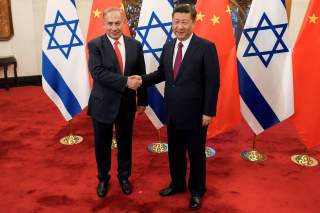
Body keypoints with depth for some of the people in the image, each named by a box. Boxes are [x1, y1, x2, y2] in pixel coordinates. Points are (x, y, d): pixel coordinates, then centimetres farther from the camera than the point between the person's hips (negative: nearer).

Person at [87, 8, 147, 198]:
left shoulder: (135, 45, 1)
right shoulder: (95, 45, -8)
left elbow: (141, 75, 5)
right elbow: (98, 72, -20)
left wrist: (142, 100, 5)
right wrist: (125, 81, -27)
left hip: (127, 103, 2)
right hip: (103, 104, -2)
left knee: (125, 143, 16)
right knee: (102, 145, 12)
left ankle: (124, 176, 38)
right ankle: (103, 178, 35)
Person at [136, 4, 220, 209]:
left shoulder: (206, 47, -13)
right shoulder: (168, 47, 6)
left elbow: (213, 82, -13)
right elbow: (162, 73, 15)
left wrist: (208, 112, -15)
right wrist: (143, 79, -3)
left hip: (194, 113, -5)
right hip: (172, 112, 6)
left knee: (196, 154, 12)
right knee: (175, 152, 19)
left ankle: (197, 191, 33)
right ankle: (177, 184, 40)